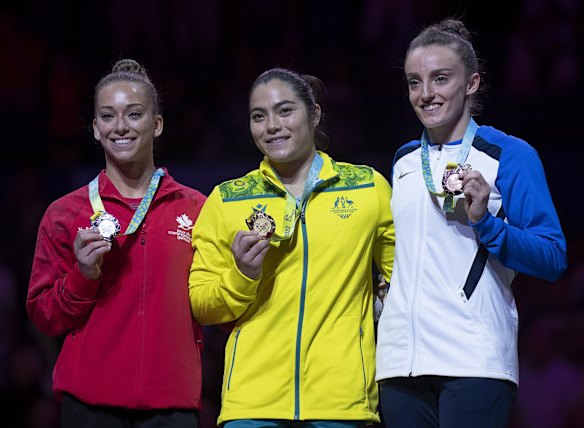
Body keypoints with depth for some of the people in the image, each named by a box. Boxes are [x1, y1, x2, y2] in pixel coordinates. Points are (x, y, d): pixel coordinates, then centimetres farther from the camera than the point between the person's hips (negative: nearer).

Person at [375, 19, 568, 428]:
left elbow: (553, 260, -5)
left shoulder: (510, 155, 0)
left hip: (474, 361, -5)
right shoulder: (404, 161, 17)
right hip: (401, 359, 5)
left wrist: (485, 222, -16)